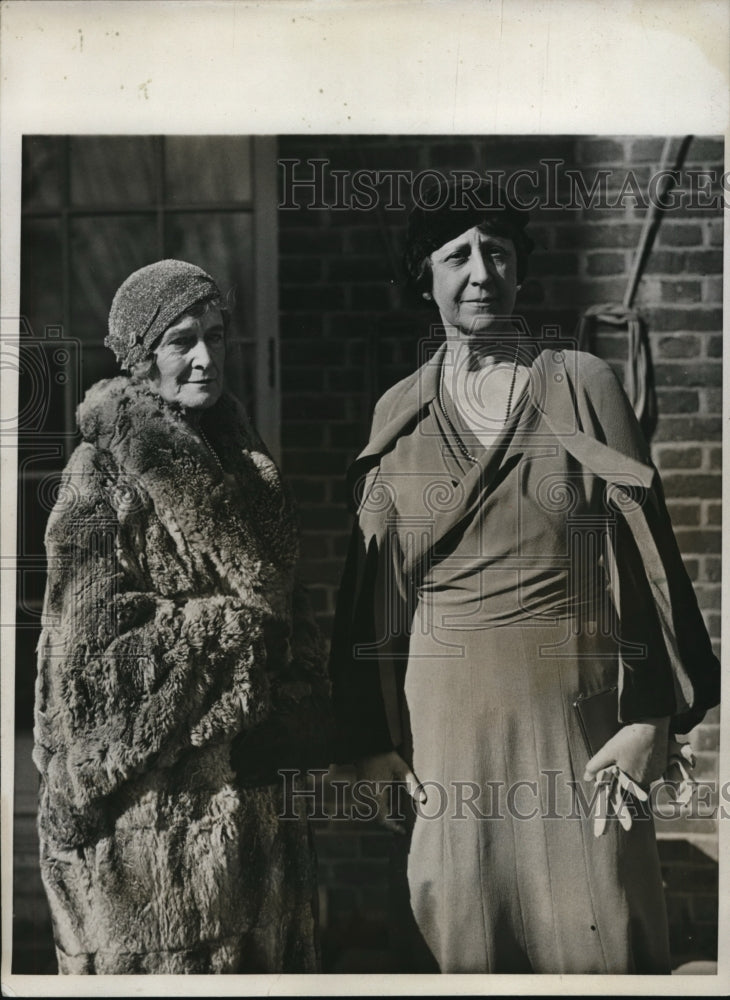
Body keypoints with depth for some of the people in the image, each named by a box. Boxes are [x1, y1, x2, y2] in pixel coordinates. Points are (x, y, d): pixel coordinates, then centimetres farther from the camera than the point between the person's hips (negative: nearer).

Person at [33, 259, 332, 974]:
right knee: (166, 951, 4)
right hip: (153, 787, -7)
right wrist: (236, 627, -11)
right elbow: (98, 638, -16)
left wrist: (298, 742, 4)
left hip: (249, 777, 7)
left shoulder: (239, 459, 11)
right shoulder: (103, 473, -10)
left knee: (262, 942, 14)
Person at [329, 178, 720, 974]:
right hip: (448, 709, 2)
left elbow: (644, 548, -2)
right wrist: (373, 739, 5)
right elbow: (374, 583, 7)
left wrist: (648, 717, -9)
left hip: (578, 702, -1)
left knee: (601, 937, 3)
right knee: (466, 938, 9)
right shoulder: (399, 412, 5)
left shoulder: (582, 384, 0)